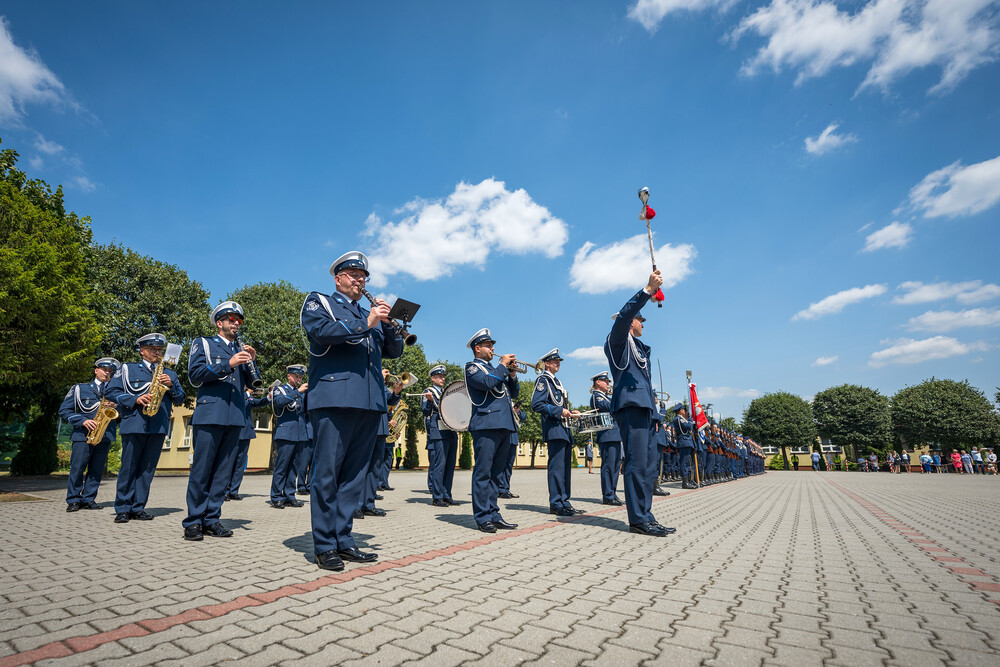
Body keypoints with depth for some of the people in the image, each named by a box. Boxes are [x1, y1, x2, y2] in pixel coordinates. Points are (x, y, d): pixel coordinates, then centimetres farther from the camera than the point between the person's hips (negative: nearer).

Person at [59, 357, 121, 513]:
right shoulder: (80, 389, 10)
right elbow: (64, 410, 6)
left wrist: (116, 406, -9)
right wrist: (83, 421, -9)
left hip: (105, 435, 2)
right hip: (83, 434, -2)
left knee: (97, 469, 3)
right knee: (77, 468, -2)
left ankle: (88, 499, 11)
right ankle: (73, 500, 10)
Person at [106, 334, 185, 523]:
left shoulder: (169, 373, 19)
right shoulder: (128, 369, 12)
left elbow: (180, 400, 15)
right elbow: (112, 392, 4)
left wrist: (171, 386, -4)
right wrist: (135, 399, -11)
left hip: (159, 427, 2)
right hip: (134, 424, -2)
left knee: (147, 468, 4)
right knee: (129, 467, 1)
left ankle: (138, 507, 12)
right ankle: (123, 508, 11)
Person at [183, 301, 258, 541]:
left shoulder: (240, 349, 22)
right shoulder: (203, 343, 10)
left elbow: (248, 382, 15)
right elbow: (195, 374, -5)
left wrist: (250, 363, -2)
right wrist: (228, 364, -14)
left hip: (236, 417, 4)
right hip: (210, 414, -4)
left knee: (223, 470, 5)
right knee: (201, 470, -2)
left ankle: (211, 519, 12)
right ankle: (193, 521, 7)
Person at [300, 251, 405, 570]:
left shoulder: (369, 314, 26)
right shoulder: (318, 303, 12)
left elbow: (394, 351, 18)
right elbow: (321, 331, -11)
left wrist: (387, 323, 0)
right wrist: (365, 323, -13)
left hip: (370, 402, 5)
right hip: (334, 398, -5)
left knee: (354, 474, 7)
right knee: (327, 473, -2)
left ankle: (343, 540, 16)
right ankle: (324, 546, 7)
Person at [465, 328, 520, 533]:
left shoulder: (494, 369, 27)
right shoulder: (472, 367, 4)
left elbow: (514, 392, 23)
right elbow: (486, 382, -17)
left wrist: (512, 375, 6)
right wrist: (503, 366, -6)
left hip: (504, 425, 8)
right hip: (486, 425, -8)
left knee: (495, 473, 10)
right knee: (483, 472, -6)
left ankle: (493, 514, 15)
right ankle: (483, 517, -2)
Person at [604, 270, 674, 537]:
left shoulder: (637, 347, 28)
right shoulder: (617, 340, 1)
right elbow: (624, 314, -17)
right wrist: (648, 290, -23)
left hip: (643, 406, 10)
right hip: (629, 404, -10)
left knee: (648, 463, 8)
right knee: (636, 462, -11)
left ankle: (646, 516, 13)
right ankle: (638, 519, -7)